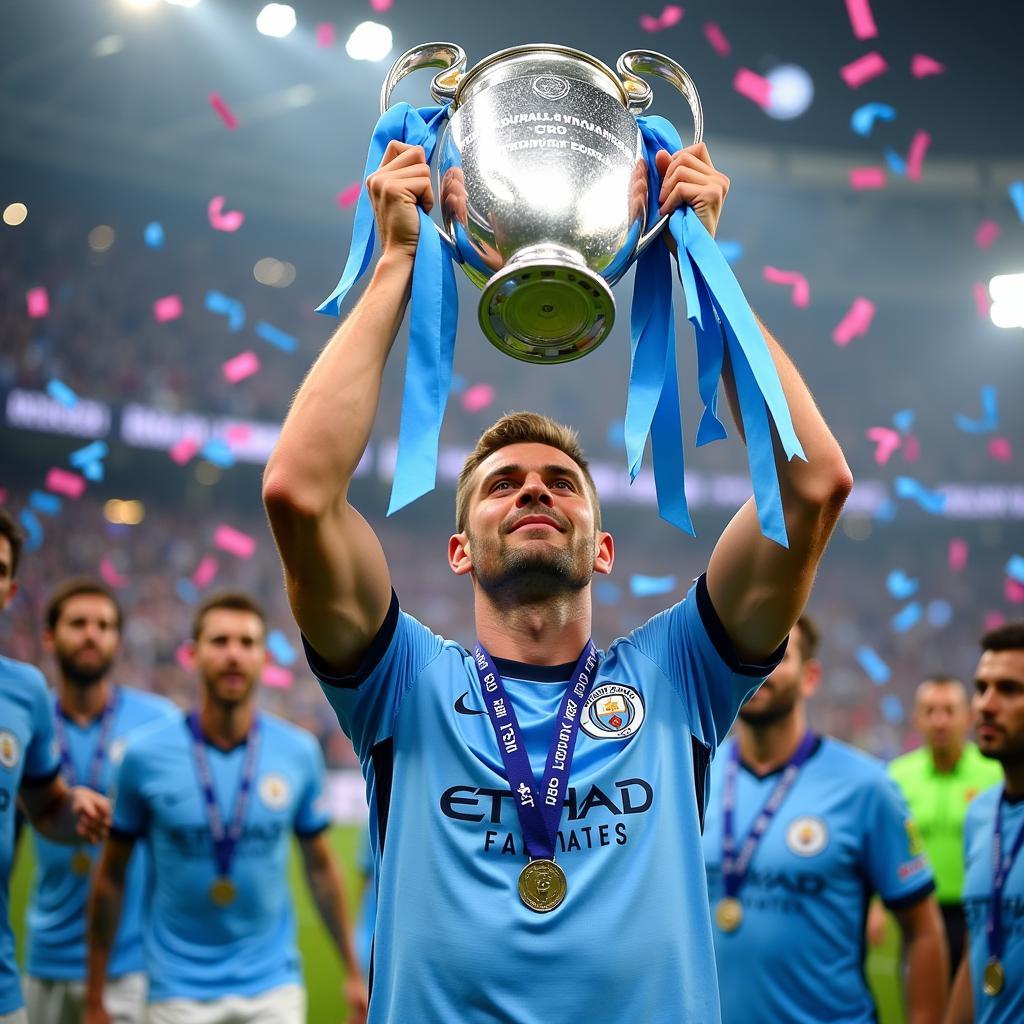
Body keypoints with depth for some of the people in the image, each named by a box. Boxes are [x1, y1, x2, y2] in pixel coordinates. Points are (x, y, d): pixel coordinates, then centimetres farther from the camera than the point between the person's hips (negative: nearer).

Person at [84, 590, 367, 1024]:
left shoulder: (300, 752, -2)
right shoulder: (145, 755, -6)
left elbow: (320, 867, 9)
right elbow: (111, 877, 1)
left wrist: (353, 973, 10)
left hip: (273, 986, 1)